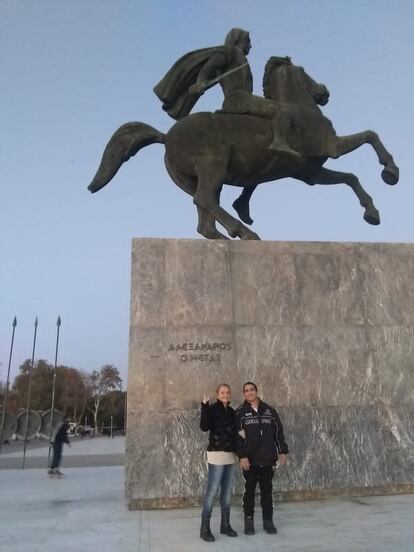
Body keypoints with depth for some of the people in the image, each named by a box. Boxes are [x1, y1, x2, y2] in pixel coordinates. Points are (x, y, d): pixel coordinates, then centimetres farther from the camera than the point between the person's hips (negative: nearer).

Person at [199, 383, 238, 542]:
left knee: (227, 491, 10)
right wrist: (204, 406, -27)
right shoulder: (212, 409, -7)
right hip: (217, 454, -6)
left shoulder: (231, 411, 12)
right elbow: (204, 427, -22)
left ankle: (225, 525, 20)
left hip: (230, 455, 7)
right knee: (212, 491, -7)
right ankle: (204, 528, 1)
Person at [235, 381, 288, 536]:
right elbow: (237, 436, -8)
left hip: (268, 458, 2)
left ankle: (268, 521, 22)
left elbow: (278, 432, 10)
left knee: (267, 490, 10)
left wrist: (283, 451, 5)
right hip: (250, 459, -2)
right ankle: (249, 521, 19)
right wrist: (242, 456, -15)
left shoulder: (269, 410, 6)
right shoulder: (240, 412, -3)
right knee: (249, 490, 7)